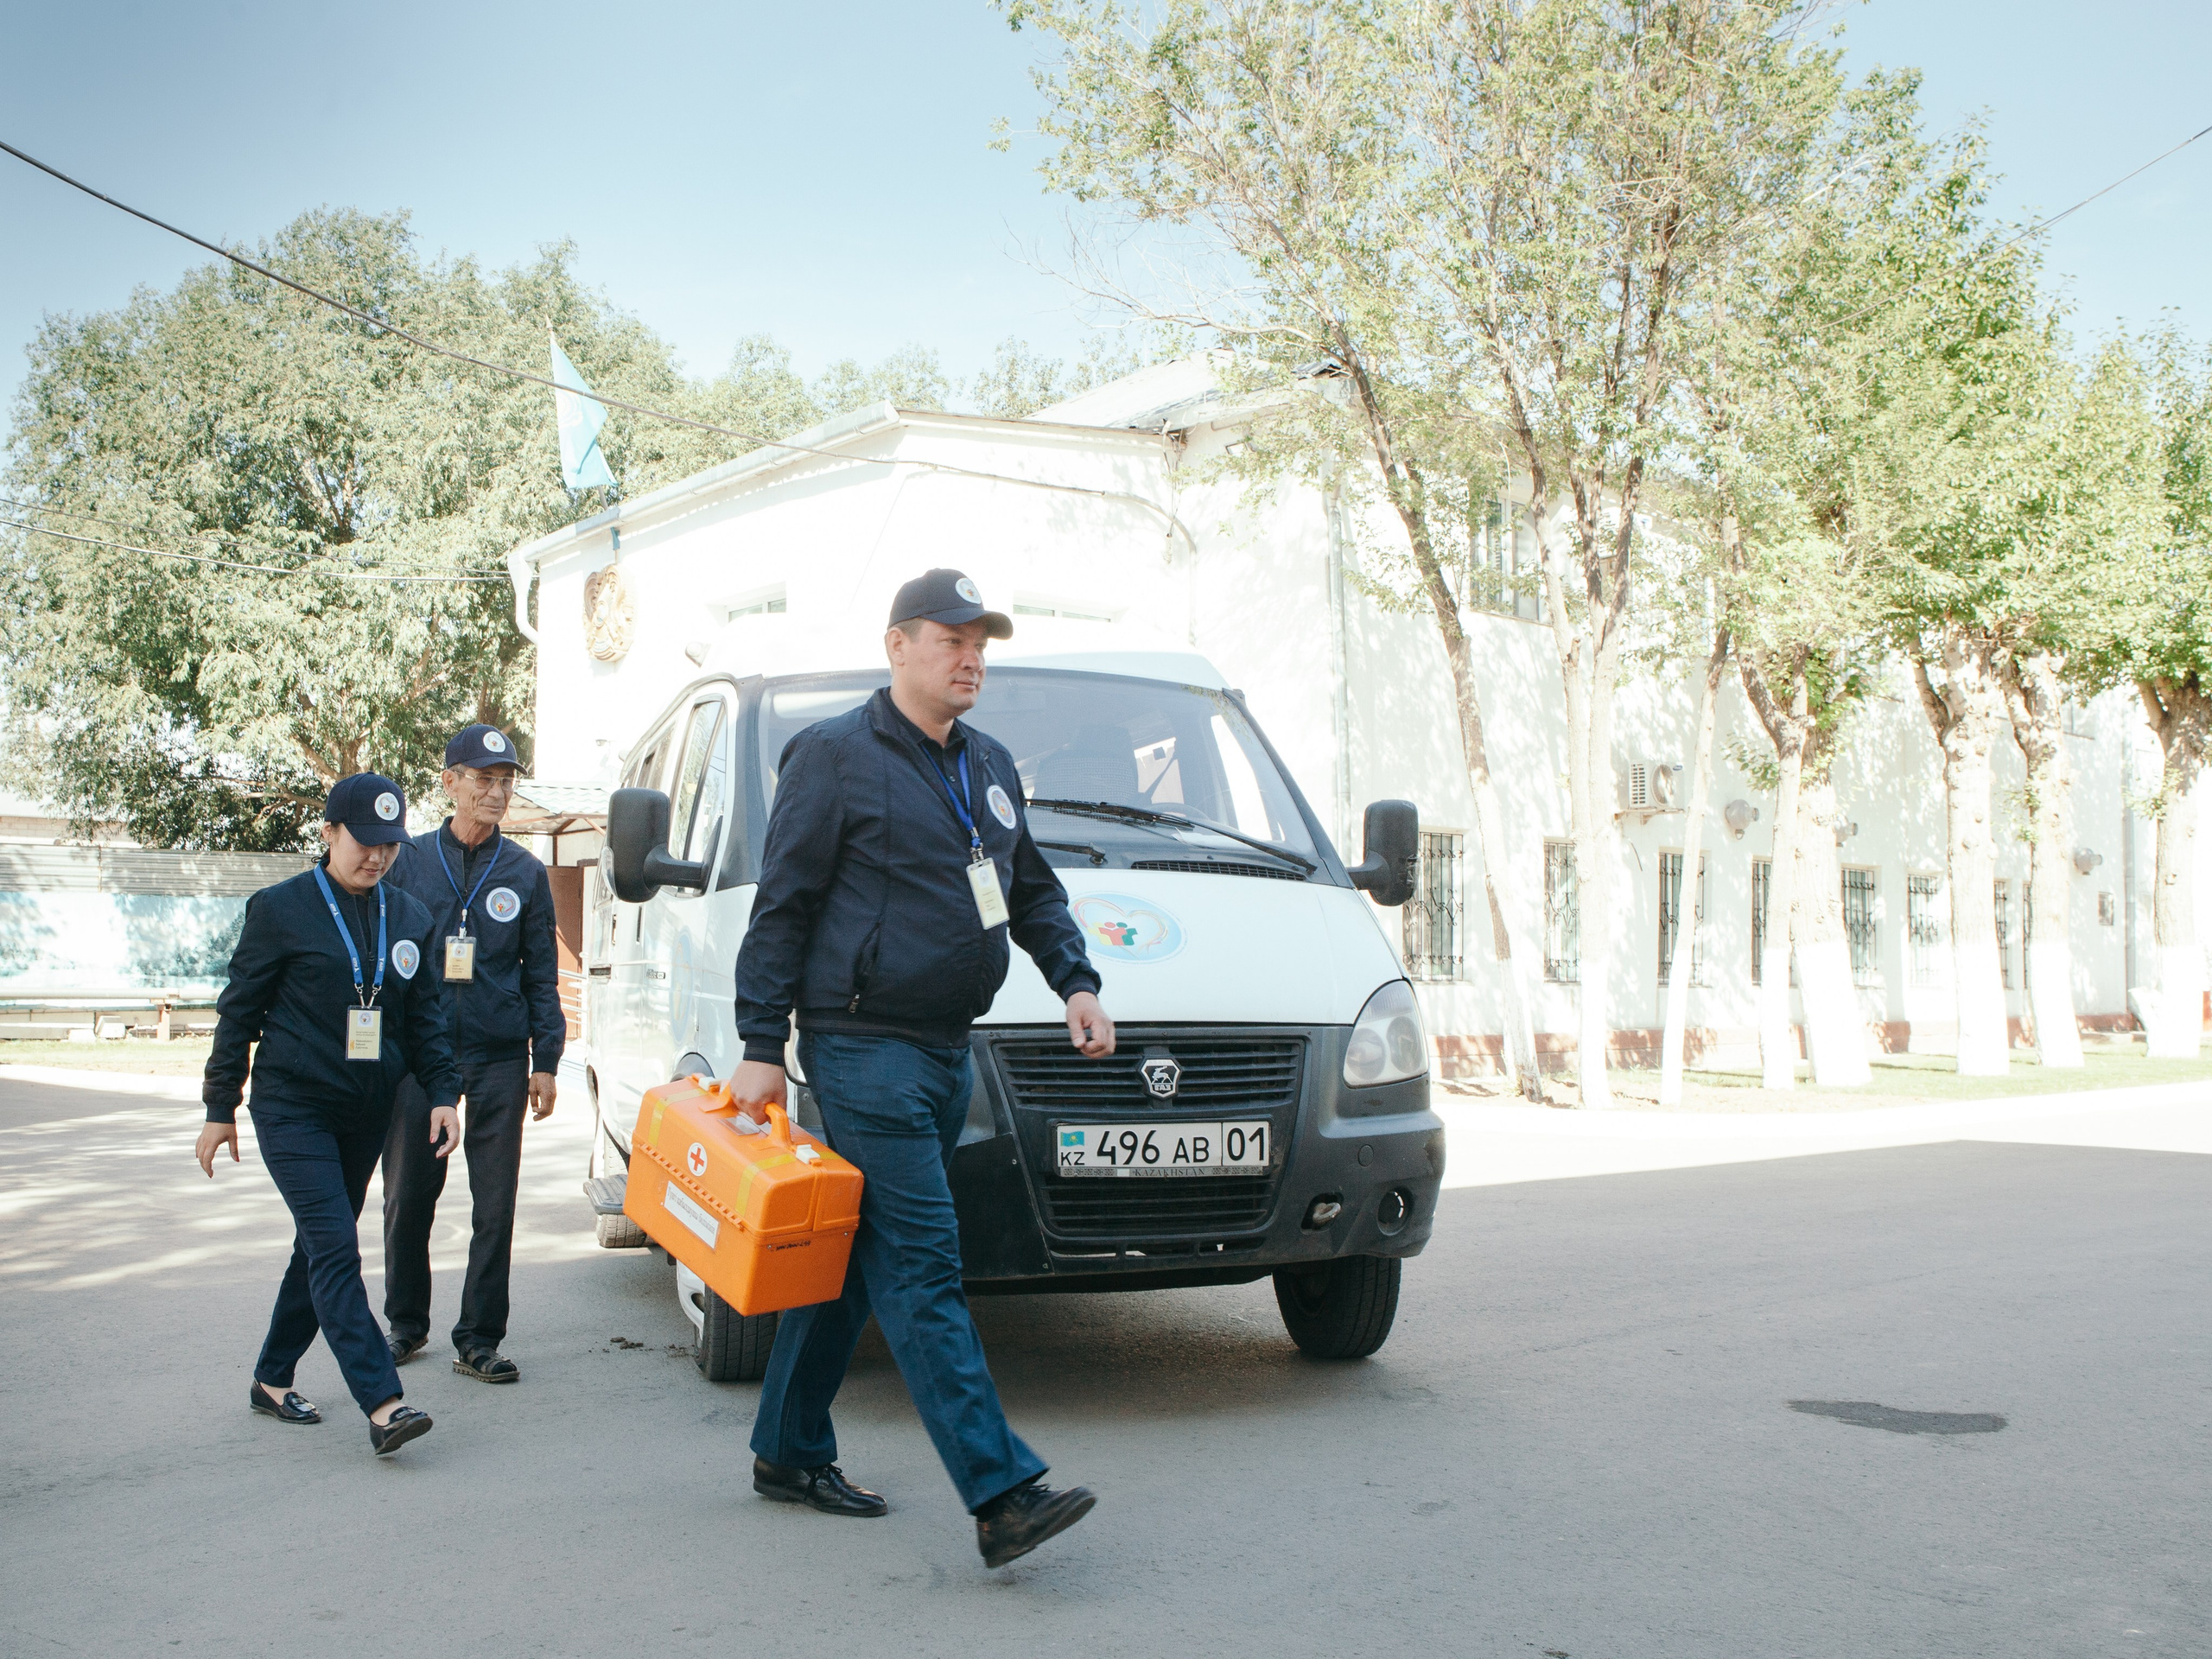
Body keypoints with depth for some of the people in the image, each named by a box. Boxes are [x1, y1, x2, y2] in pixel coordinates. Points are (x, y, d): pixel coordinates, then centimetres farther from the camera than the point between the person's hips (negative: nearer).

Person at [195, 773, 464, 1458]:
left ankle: (273, 1378, 29)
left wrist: (443, 1092, 2)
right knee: (334, 1247, -14)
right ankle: (382, 1405, -20)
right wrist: (220, 1107, 0)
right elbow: (239, 1011, -1)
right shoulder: (281, 909, -6)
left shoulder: (409, 917, 8)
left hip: (367, 1114, 6)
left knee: (320, 1246, 13)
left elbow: (425, 1016, 13)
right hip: (292, 1109, -5)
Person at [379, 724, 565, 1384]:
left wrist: (545, 1060, 3)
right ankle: (406, 1324, 25)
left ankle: (478, 1340, 10)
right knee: (408, 1197, 7)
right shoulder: (408, 861, 6)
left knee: (495, 1204, 1)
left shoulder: (525, 873, 8)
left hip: (499, 1058, 0)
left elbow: (541, 976, 9)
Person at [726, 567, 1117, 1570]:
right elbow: (781, 908, -7)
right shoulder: (835, 757, -6)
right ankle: (1001, 1494, -12)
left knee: (852, 1259, 15)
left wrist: (1075, 982, 11)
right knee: (920, 1268, -9)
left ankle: (789, 1453, 27)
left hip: (946, 1051, 8)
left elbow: (1034, 890, 26)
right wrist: (762, 1046, -10)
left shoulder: (991, 768, 17)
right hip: (865, 1048, -8)